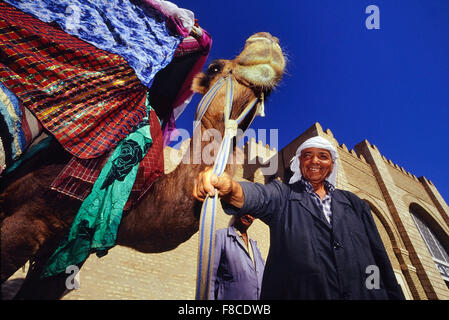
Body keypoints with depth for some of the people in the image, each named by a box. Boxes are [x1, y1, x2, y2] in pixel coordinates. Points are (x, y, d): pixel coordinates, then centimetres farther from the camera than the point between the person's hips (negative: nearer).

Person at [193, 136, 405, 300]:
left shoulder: (354, 204, 16)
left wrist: (395, 296, 1)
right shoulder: (283, 196, 6)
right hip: (299, 292, -2)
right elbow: (259, 196, -17)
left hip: (364, 293, 3)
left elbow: (379, 257, 12)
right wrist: (230, 187, -38)